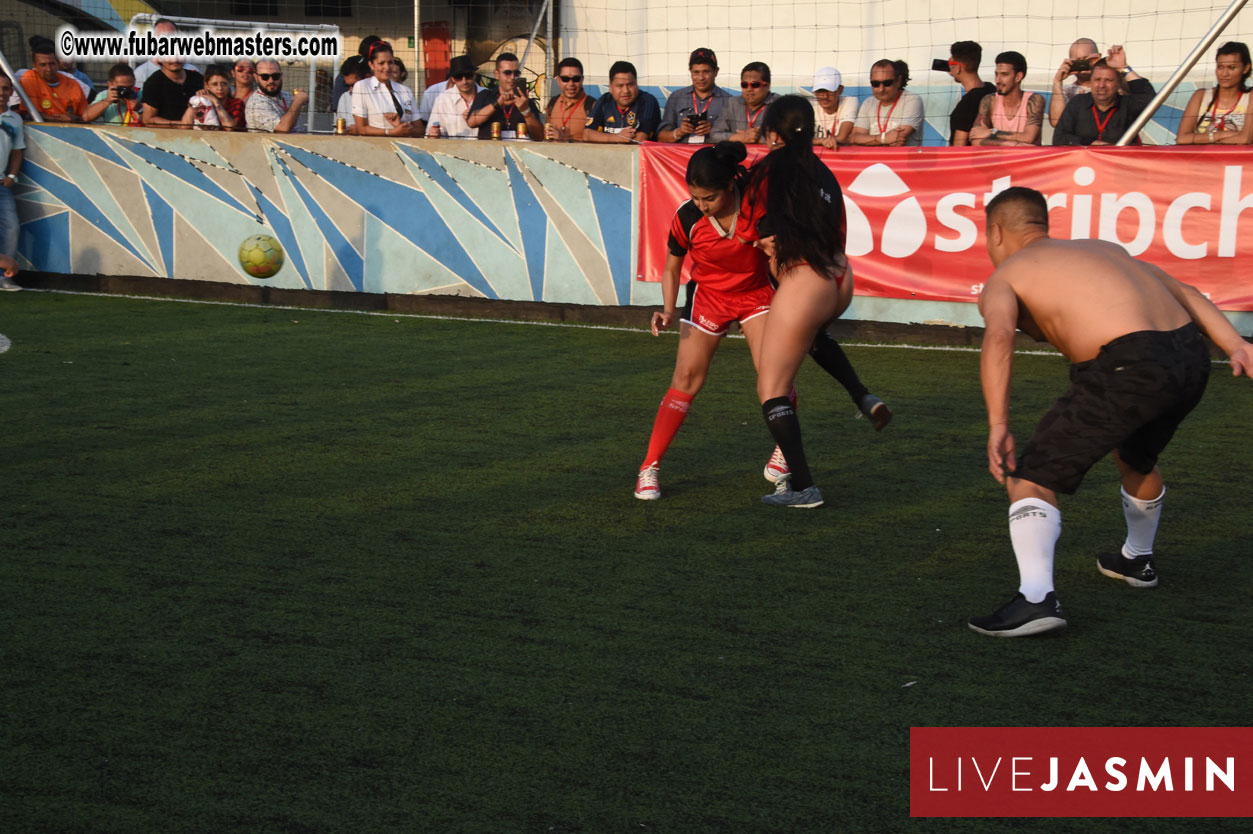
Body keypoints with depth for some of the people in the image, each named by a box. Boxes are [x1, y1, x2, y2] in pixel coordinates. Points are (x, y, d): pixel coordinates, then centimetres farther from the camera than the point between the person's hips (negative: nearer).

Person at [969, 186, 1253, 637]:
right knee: (1136, 456, 34)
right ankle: (1138, 560, 54)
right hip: (1191, 355, 7)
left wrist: (998, 426, -18)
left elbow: (998, 337, -11)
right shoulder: (1102, 248, 31)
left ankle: (1036, 597, -18)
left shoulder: (1003, 278, 11)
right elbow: (1183, 291, 21)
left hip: (1128, 366, -7)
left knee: (1031, 477, 0)